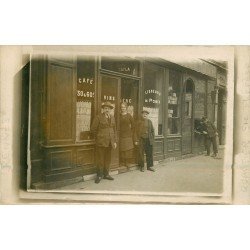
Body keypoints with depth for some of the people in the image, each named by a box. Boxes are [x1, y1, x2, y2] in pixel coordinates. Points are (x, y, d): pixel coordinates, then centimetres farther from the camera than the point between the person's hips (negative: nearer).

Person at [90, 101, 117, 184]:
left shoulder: (112, 118, 11)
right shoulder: (98, 117, -4)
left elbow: (114, 130, 13)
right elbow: (93, 129, -1)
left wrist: (115, 141, 8)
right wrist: (99, 137, 5)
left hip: (110, 142, 5)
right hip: (101, 142, -5)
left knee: (108, 159, 11)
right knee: (100, 159, 2)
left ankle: (106, 174, 23)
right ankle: (99, 175, 13)